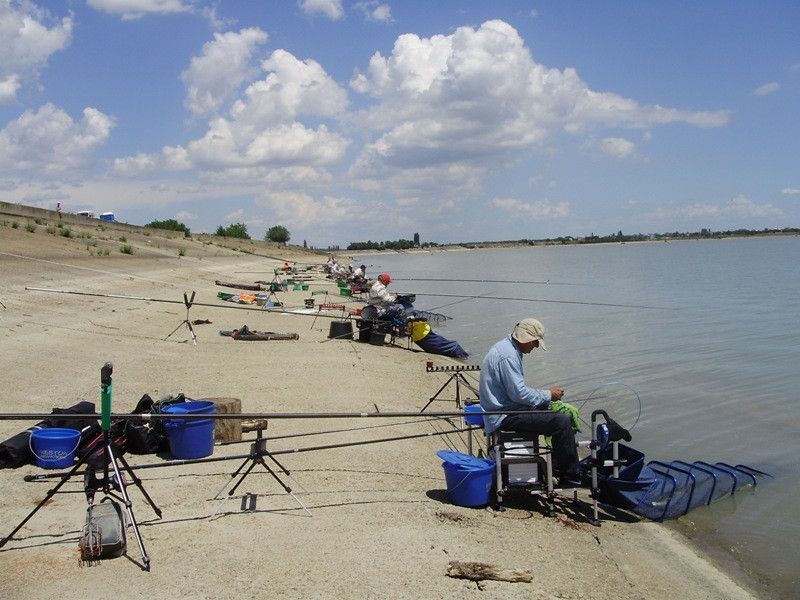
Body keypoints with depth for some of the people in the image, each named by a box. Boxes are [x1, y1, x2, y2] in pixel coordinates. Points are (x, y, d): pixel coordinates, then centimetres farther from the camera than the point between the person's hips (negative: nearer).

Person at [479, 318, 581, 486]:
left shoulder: (508, 347, 13)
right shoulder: (508, 356, -21)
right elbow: (519, 393, -23)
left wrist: (547, 396, 11)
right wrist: (548, 395, -10)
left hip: (505, 408, 11)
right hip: (504, 417, -11)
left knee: (553, 409, 22)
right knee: (562, 422, -16)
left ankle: (558, 464, 26)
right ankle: (570, 477, -6)